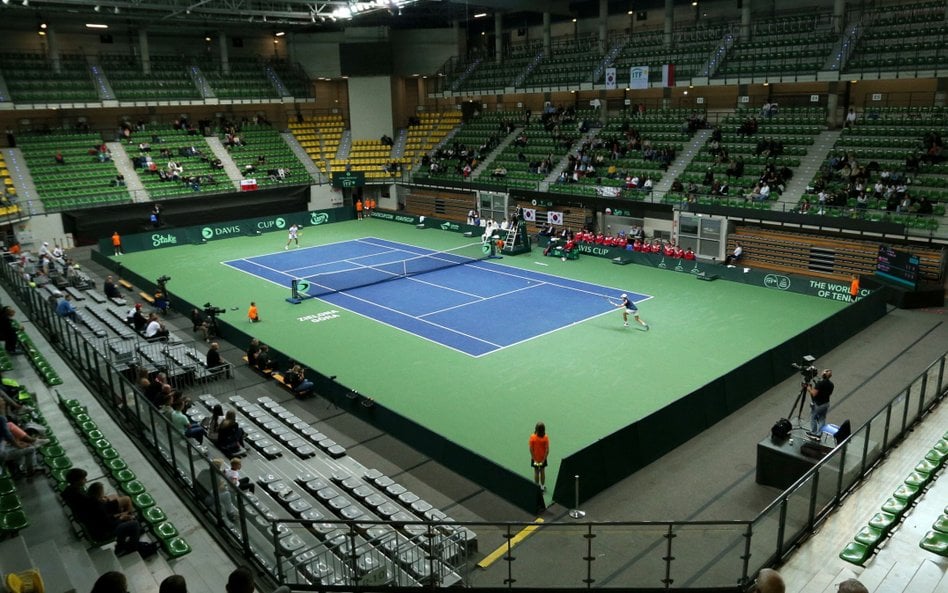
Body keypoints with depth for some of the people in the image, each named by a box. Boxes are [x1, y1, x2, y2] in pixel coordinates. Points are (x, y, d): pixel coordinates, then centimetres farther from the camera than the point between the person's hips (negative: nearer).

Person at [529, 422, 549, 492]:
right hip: (543, 458, 1)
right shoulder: (545, 438, -18)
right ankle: (542, 486, 26)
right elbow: (547, 450, -17)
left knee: (536, 472, 15)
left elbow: (531, 449, -17)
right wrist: (544, 459, -10)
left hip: (535, 459, -1)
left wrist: (534, 458, -9)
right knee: (542, 472, 17)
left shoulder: (532, 437, -19)